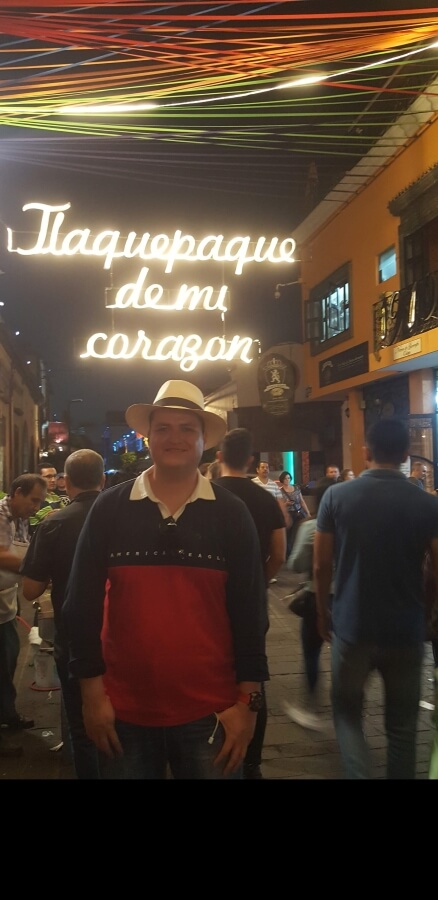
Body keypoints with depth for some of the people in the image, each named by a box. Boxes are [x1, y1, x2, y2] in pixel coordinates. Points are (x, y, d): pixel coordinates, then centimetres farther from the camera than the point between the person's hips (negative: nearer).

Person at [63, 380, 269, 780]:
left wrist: (248, 700, -3)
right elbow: (82, 603, 0)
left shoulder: (231, 514, -2)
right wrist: (92, 692, -2)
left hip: (210, 711, 0)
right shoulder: (110, 508, -2)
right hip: (124, 710, 1)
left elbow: (250, 610, -1)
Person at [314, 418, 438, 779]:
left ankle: (358, 773, 1)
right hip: (406, 629, 0)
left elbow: (321, 566, -2)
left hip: (352, 626, 0)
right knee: (402, 722, 17)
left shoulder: (336, 496, -6)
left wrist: (323, 611, 13)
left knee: (347, 710, 17)